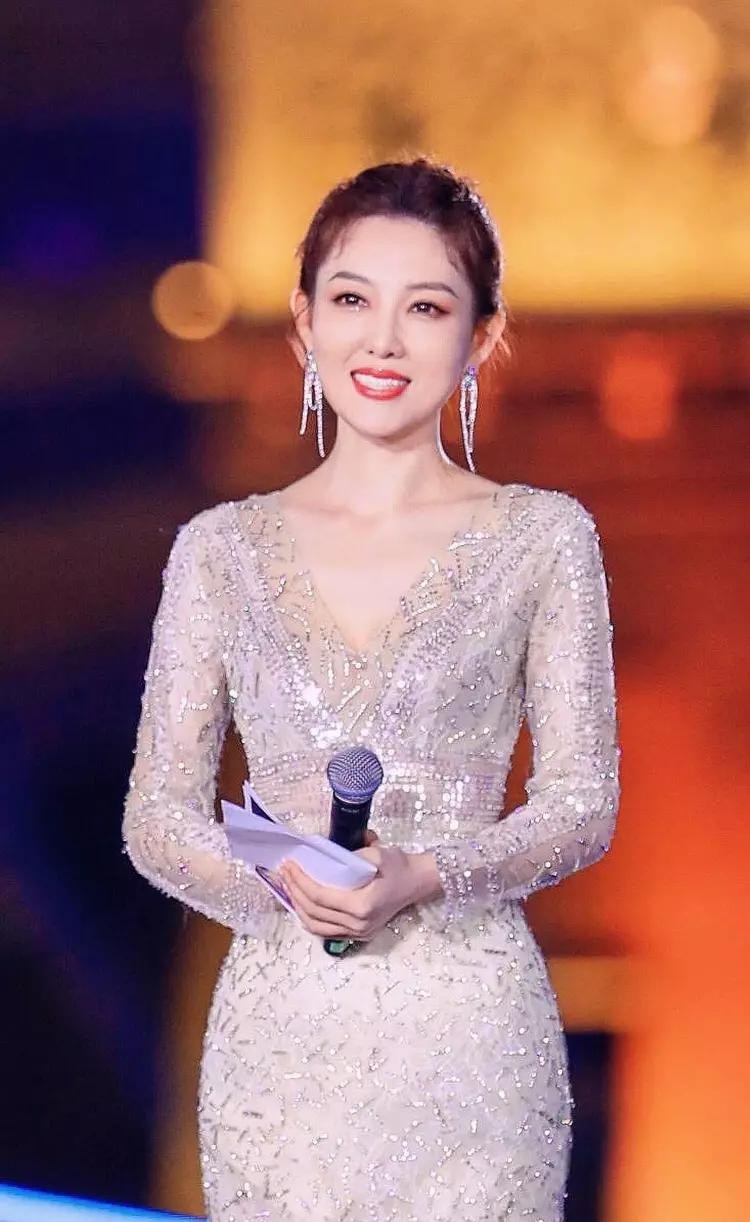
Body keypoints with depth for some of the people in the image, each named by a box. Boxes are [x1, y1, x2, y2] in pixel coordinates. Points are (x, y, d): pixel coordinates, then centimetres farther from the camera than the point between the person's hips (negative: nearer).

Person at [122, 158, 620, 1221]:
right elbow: (157, 814, 5)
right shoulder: (223, 549, 6)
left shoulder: (544, 538, 2)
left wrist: (423, 877, -17)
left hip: (470, 1027, -1)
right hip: (280, 1037, 1)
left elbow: (584, 803, 0)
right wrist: (281, 885, -15)